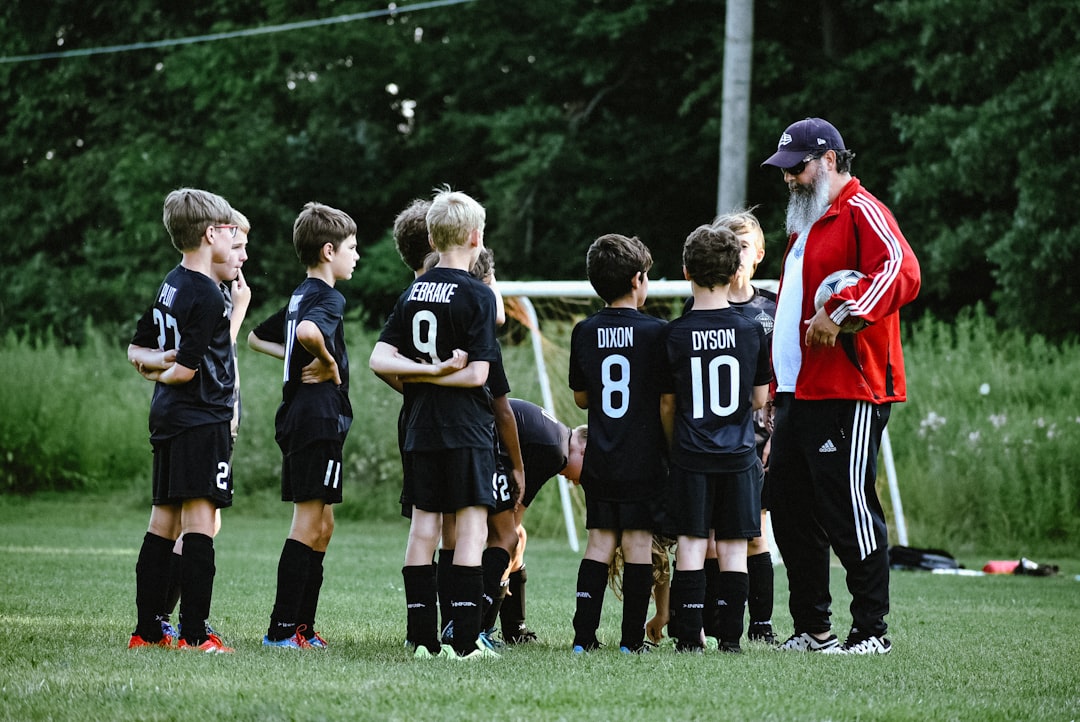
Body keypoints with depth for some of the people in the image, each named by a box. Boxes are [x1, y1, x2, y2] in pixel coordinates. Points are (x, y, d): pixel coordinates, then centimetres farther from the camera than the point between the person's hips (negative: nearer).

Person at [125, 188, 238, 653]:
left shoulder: (171, 285, 13)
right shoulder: (208, 297, -15)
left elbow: (136, 349, 20)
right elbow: (186, 370, -17)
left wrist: (158, 361, 1)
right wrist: (166, 371, 3)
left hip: (168, 417, 10)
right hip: (202, 419, -10)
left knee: (164, 521, 11)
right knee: (200, 520, -11)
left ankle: (147, 629, 13)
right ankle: (194, 633, -15)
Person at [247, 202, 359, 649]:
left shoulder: (299, 297, 17)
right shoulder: (328, 298, -12)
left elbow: (257, 338, 29)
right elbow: (308, 331, -35)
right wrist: (328, 363, -18)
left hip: (297, 416, 10)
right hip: (319, 418, -10)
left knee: (321, 525, 14)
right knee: (309, 524, -8)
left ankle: (302, 626, 15)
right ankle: (282, 628, -8)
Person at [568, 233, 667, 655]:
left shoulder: (584, 333, 3)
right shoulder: (655, 331, -9)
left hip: (599, 459, 3)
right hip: (644, 459, -3)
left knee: (599, 541, 7)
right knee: (638, 542, 1)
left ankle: (584, 636, 0)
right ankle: (632, 640, 1)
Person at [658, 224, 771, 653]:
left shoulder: (675, 335, -3)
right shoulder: (751, 331, -2)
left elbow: (667, 404, 3)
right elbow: (760, 399, 5)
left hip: (692, 456, -1)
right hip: (738, 456, 1)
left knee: (690, 545, 1)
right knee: (733, 547, 3)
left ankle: (689, 635, -2)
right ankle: (730, 636, 2)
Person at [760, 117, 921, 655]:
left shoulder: (862, 213, -7)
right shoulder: (806, 224, 24)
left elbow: (902, 272, -25)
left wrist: (841, 313, -31)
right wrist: (778, 390, 23)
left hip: (848, 394, -10)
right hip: (798, 396, 10)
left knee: (848, 510, -9)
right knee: (791, 510, 10)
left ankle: (871, 631, -4)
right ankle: (811, 629, 17)